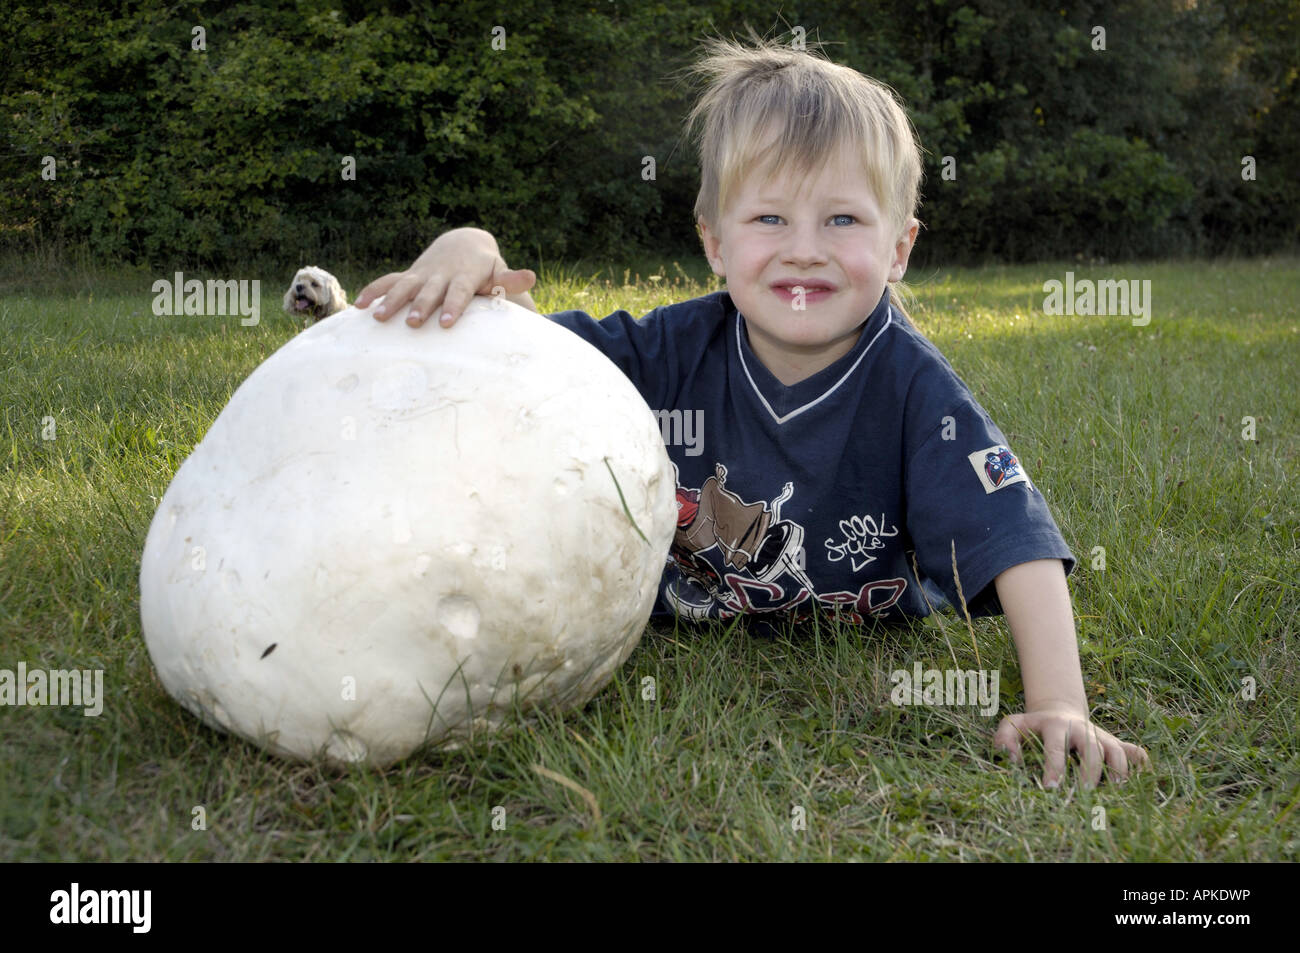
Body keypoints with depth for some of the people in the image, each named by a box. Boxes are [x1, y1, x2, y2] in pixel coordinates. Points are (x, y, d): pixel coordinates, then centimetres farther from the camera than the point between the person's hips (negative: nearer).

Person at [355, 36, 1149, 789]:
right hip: (677, 622, 0)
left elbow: (1014, 539, -35)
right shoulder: (679, 350, -22)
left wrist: (1060, 706, -47)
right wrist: (472, 251, -38)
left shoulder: (912, 385, -30)